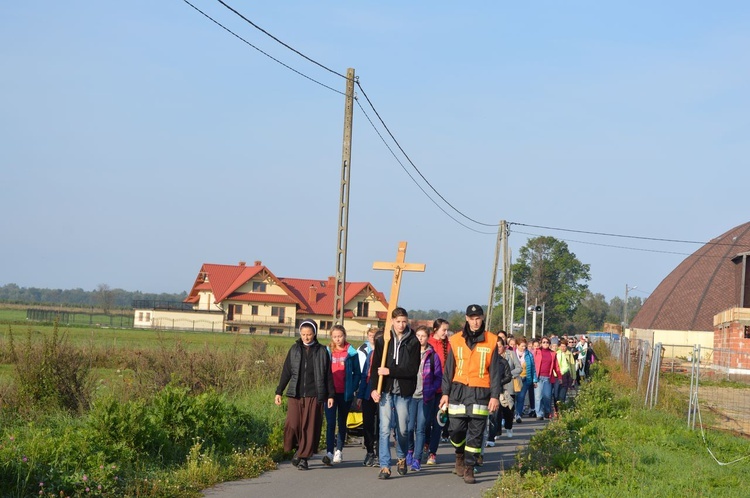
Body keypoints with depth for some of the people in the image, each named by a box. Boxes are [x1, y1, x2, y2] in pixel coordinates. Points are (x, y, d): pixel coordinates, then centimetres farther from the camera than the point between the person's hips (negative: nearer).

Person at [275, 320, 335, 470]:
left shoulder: (321, 351, 5)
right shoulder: (294, 349, 9)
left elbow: (328, 375, 8)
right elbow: (286, 372, 11)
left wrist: (330, 395, 4)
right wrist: (279, 392, 8)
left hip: (314, 396, -1)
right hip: (295, 395, 1)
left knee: (310, 427, -2)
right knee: (292, 424, -11)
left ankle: (303, 457, 7)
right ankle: (297, 449, 14)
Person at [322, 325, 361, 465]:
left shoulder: (351, 353, 0)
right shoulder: (327, 352, 4)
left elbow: (357, 373, 4)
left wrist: (353, 389, -6)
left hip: (345, 393, 0)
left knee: (342, 422, 11)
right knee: (330, 422, -9)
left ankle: (339, 451, 22)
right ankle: (329, 452, -14)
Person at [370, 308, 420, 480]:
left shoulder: (413, 343, 0)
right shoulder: (383, 341, 4)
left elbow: (413, 370, -8)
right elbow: (375, 367, 2)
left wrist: (390, 371, -15)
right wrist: (374, 388, -11)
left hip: (403, 392, 0)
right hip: (385, 391, 0)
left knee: (403, 429, 9)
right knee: (385, 428, -6)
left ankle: (402, 458, 33)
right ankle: (384, 466, -4)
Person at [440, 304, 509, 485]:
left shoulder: (491, 341, 2)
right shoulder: (456, 340, 5)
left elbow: (495, 370, 2)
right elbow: (448, 368, 9)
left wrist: (495, 395, -3)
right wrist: (445, 392, 5)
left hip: (480, 393, -1)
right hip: (459, 390, 1)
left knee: (476, 432, -1)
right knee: (456, 429, 1)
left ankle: (469, 468, 6)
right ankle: (460, 455, 30)